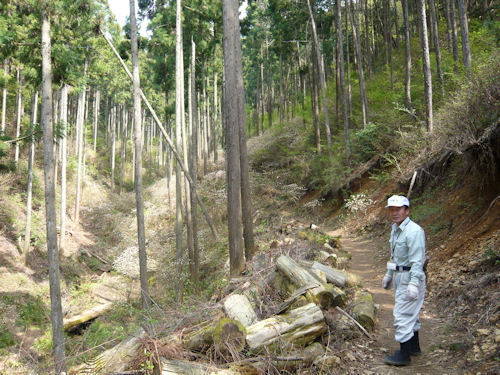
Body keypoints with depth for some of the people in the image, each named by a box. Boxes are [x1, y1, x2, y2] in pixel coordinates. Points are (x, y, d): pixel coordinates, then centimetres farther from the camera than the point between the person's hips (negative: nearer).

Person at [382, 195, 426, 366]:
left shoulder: (414, 231, -20)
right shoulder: (395, 229, 11)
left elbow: (417, 260, -23)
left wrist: (414, 283, -27)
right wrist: (388, 274, 27)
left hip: (410, 277, -10)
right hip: (399, 276, 10)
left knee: (403, 315, -6)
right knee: (410, 314, 19)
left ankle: (404, 355, 3)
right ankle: (414, 347, 33)